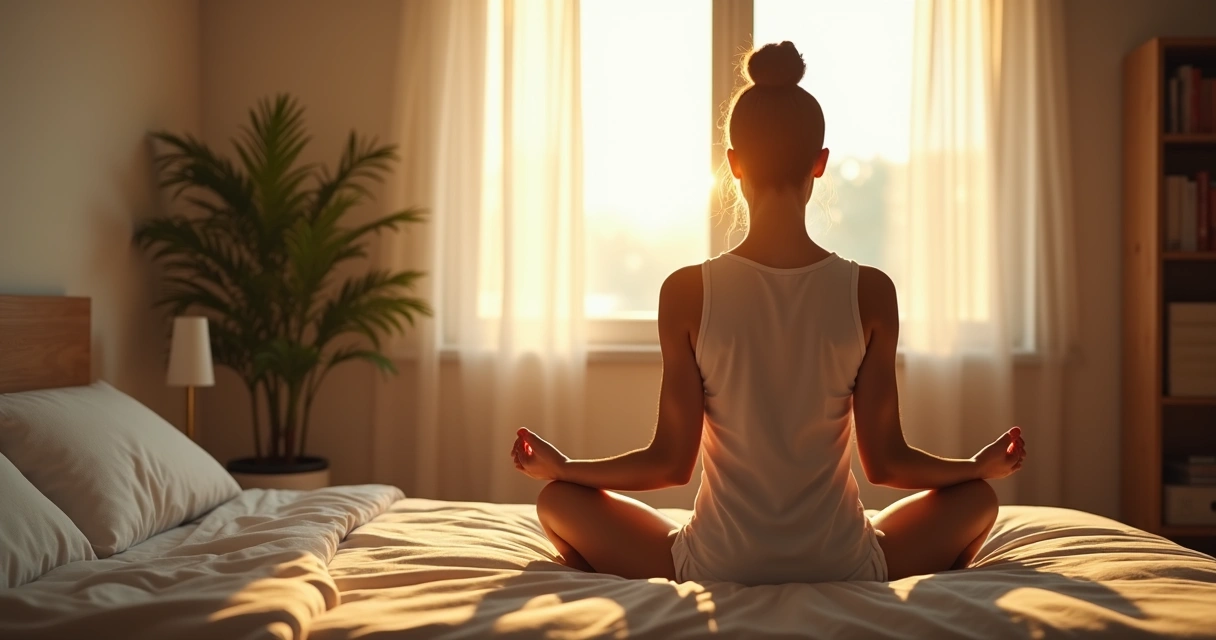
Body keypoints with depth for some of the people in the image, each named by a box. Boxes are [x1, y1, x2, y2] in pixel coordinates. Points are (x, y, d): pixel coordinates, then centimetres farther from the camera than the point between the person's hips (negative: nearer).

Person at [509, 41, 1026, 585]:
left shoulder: (686, 293, -11)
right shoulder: (870, 293, -8)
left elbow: (671, 462, -6)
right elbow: (886, 462, -2)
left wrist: (561, 467, 10)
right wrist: (984, 465, 16)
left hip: (718, 569, -1)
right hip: (844, 569, 2)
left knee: (557, 501, 19)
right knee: (976, 497, 28)